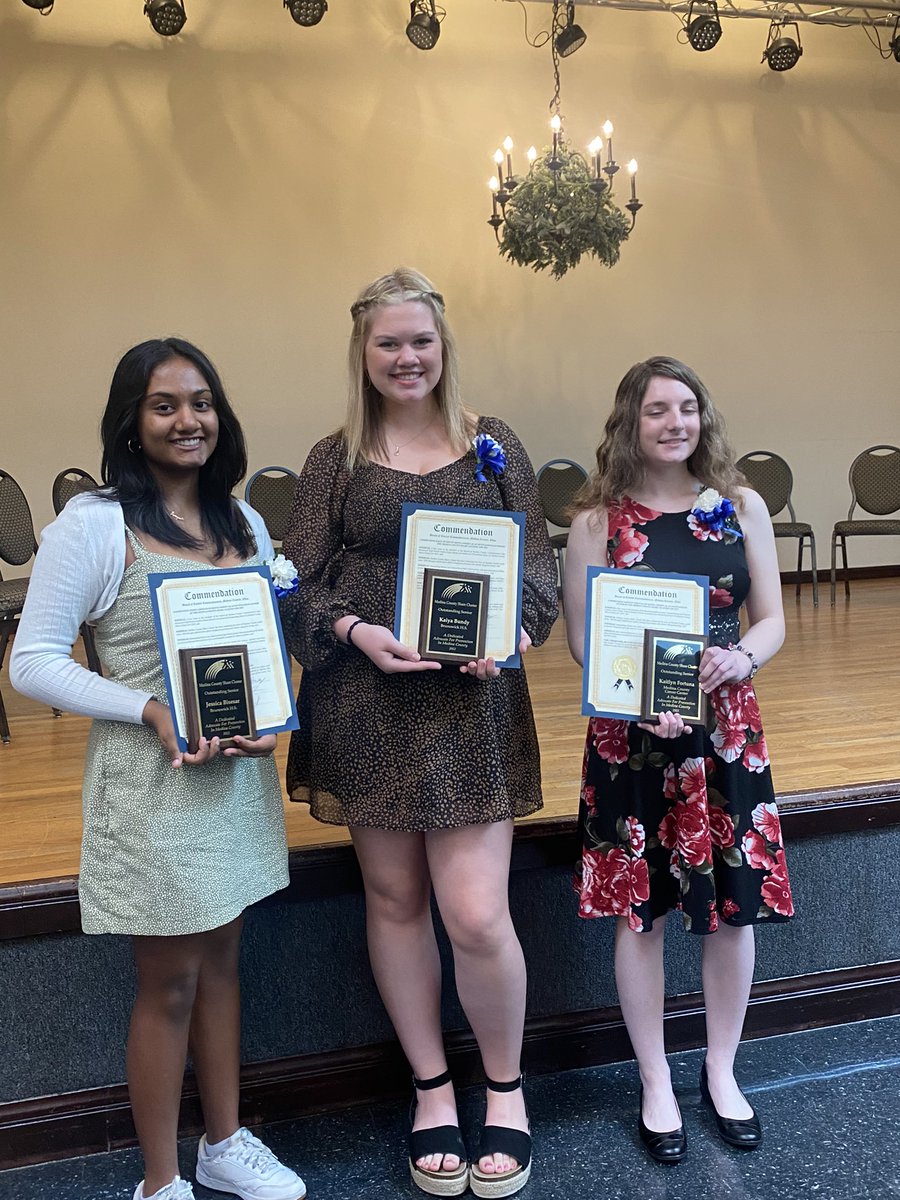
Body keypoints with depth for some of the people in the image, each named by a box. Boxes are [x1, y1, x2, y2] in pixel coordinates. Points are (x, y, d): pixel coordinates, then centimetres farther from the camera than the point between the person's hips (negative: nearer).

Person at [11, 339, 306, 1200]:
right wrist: (149, 710, -23)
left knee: (221, 962, 19)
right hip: (151, 781, -5)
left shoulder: (242, 521, 7)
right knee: (168, 983, 8)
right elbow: (32, 661, -13)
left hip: (240, 773, 6)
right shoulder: (92, 524, -12)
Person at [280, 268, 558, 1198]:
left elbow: (539, 565, 4)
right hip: (364, 704, 1)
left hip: (473, 701, -1)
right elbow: (300, 587, 1)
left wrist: (514, 632, -16)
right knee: (393, 899, 11)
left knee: (475, 913, -4)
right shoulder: (335, 459, 5)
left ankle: (505, 1087, 26)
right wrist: (355, 632, -18)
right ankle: (432, 1089, 34)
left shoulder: (493, 447, 6)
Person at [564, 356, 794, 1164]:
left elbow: (773, 621, 4)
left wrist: (739, 658, -18)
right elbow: (582, 639, -4)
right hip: (629, 735, -2)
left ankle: (722, 1072, 37)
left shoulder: (741, 507, 2)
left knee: (735, 905, 11)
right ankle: (657, 1084, 31)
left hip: (727, 729, 2)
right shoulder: (597, 522, -4)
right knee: (640, 911, 9)